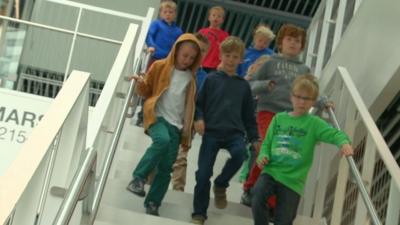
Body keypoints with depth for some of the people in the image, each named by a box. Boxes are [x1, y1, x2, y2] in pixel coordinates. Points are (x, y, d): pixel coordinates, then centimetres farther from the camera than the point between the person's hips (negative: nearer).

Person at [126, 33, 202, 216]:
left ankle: (152, 203, 10)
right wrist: (141, 84, -14)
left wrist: (188, 129, 11)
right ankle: (138, 178, -25)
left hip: (176, 124, 4)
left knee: (166, 166, -1)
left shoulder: (191, 78, 13)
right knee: (162, 140, -36)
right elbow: (146, 92, 9)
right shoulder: (159, 67, 4)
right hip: (157, 116, -4)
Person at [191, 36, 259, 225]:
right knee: (203, 174, -4)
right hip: (211, 131, -1)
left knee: (240, 153, -30)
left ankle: (221, 185, -2)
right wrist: (198, 118, -13)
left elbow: (249, 114, 16)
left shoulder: (244, 85, 13)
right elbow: (198, 103, 7)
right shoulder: (211, 79, 7)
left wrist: (254, 138, 11)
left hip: (234, 132, 1)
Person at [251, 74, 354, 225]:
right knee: (258, 197, -27)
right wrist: (263, 156, -9)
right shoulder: (279, 118, 8)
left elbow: (334, 134, -15)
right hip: (271, 171, 2)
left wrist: (344, 143, -37)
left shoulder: (314, 123, -1)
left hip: (293, 180, -1)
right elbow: (267, 143, 13)